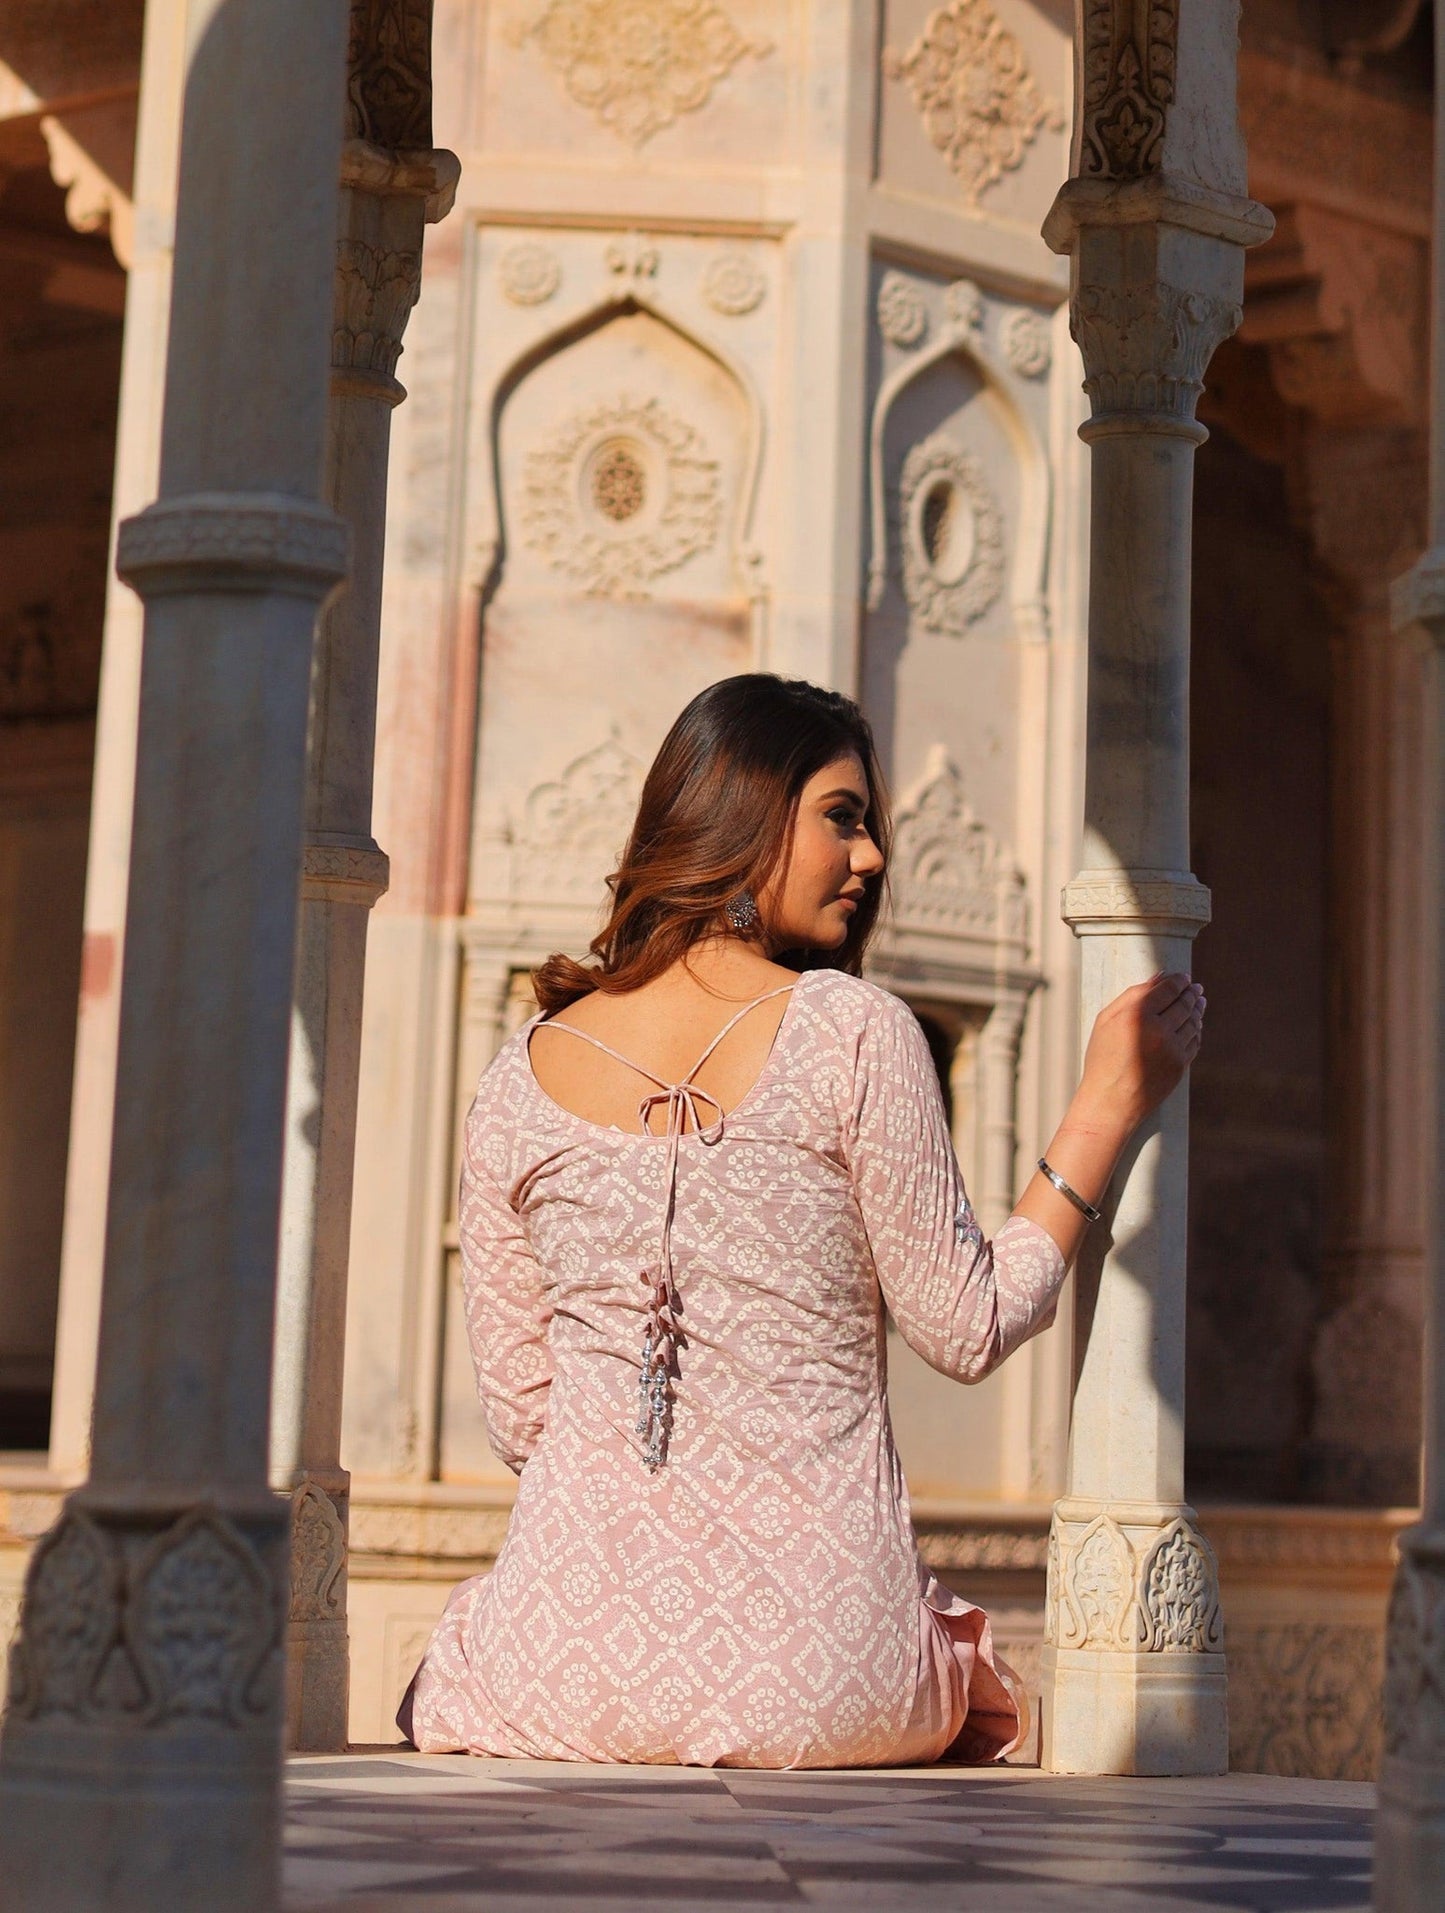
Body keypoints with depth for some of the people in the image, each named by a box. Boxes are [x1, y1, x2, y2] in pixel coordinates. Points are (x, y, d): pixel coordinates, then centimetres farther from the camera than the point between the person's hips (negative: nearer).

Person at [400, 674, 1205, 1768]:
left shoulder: (522, 1076, 3)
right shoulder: (852, 1032, -9)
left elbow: (519, 1419, 7)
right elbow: (969, 1331, -3)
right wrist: (1112, 1104, 4)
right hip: (818, 1669, -1)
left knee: (445, 1683, 35)